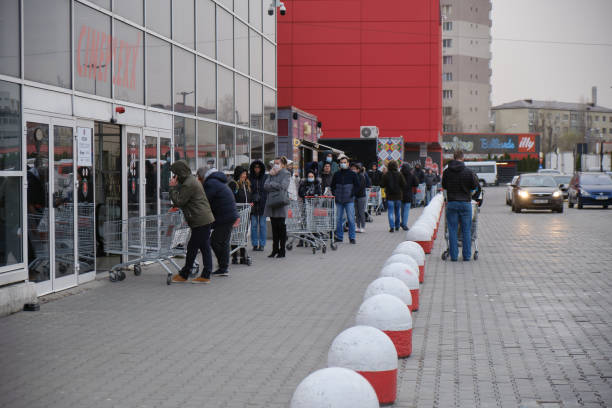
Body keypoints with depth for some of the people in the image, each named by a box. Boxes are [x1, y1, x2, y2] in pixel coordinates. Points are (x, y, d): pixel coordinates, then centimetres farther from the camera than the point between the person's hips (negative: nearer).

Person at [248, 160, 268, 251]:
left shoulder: (265, 178, 3)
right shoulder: (249, 178, 3)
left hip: (263, 205, -1)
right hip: (253, 205, 1)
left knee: (262, 225, 2)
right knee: (254, 225, 3)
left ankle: (262, 244, 9)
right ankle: (255, 244, 9)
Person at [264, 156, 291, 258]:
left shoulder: (286, 174, 1)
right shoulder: (272, 174, 19)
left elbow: (283, 186, -12)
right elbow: (265, 186, 7)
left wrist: (271, 184, -1)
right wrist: (276, 187, -7)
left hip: (281, 203, -5)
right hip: (271, 203, 5)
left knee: (281, 226, -3)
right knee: (274, 227, 6)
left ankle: (282, 250, 2)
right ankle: (275, 249, 12)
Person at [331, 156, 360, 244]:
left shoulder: (353, 174, 3)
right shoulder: (336, 174, 11)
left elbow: (357, 186, 4)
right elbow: (332, 186, 19)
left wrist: (352, 194, -6)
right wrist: (334, 194, 5)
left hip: (349, 200, -3)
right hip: (339, 200, 3)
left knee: (351, 219, -5)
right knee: (338, 219, 5)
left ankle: (352, 238, 0)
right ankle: (339, 237, 12)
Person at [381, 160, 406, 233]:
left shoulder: (386, 175, -8)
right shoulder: (399, 174, -6)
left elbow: (382, 185, -4)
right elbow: (404, 185, -5)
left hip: (389, 196, -2)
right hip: (398, 196, 2)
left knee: (390, 212, 0)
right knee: (397, 212, 16)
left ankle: (392, 227, -10)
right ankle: (397, 226, 24)